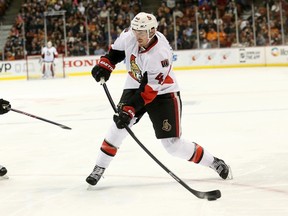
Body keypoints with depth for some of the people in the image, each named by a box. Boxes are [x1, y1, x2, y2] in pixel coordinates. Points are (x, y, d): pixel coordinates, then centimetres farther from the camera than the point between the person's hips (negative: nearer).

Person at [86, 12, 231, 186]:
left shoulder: (160, 54, -34)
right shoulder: (129, 36, -17)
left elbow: (149, 91, -32)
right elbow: (117, 49, 8)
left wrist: (129, 110, -35)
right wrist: (105, 64, -6)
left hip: (162, 93, -5)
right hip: (135, 86, 5)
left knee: (173, 144, -8)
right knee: (119, 126, -12)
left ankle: (213, 162, 9)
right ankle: (99, 168, 0)